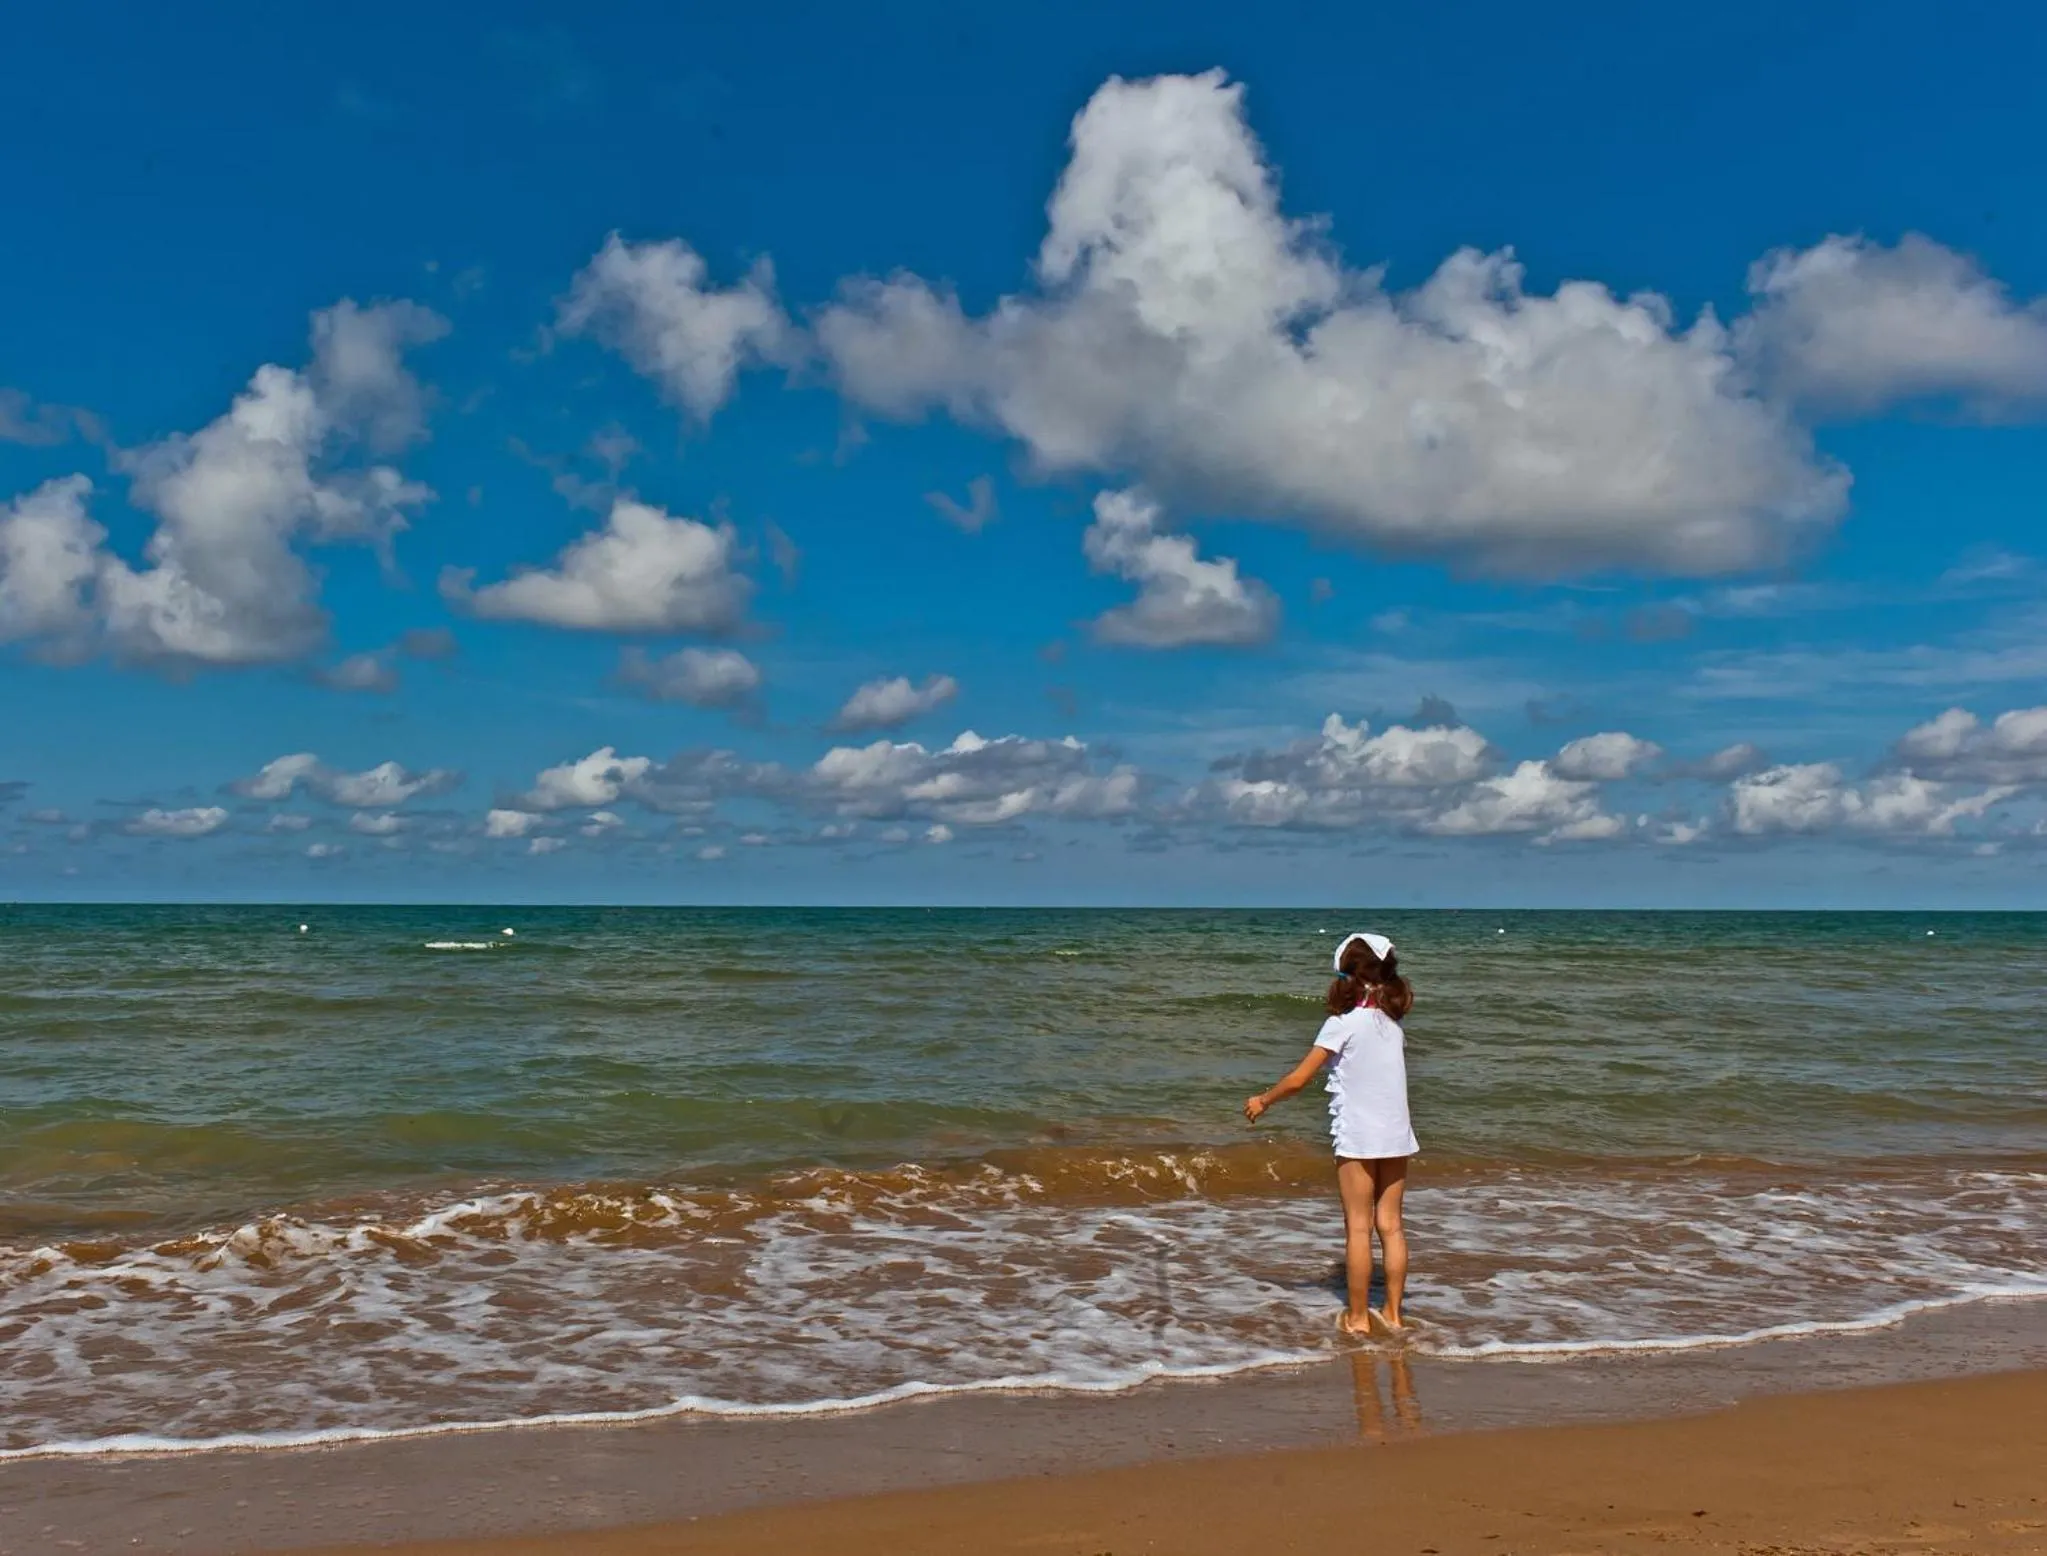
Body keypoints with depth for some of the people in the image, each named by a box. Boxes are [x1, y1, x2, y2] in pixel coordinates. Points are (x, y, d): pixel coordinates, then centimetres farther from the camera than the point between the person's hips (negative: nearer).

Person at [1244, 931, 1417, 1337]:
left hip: (1358, 1137, -5)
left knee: (1359, 1228, 2)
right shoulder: (1393, 1021, 5)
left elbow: (1298, 1079, -9)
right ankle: (1392, 1313, 15)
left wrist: (1262, 1101, 6)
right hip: (1397, 1136, 5)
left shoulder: (1343, 1023, -11)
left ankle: (1358, 1317, 8)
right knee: (1391, 1225, 10)